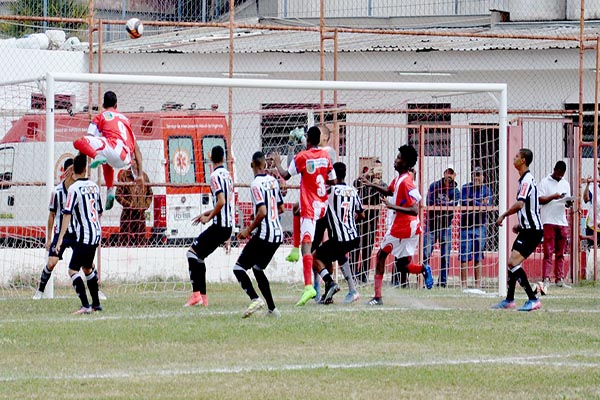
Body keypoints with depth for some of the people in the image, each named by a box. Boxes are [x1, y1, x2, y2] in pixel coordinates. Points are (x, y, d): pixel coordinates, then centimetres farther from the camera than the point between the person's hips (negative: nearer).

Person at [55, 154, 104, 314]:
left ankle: (86, 306, -17)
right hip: (96, 234, 8)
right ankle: (96, 304, 28)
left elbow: (67, 215, -17)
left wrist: (60, 238, -17)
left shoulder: (74, 188, -12)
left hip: (84, 236, -7)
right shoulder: (94, 186, 8)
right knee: (87, 268, 22)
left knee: (73, 270, -7)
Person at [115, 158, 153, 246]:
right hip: (128, 213, -4)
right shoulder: (124, 175, -3)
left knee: (141, 240, 5)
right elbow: (118, 195, -5)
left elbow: (150, 194, 19)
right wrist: (129, 205, -12)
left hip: (141, 213, 4)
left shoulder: (144, 176, 11)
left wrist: (145, 206, 4)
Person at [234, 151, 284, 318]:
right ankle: (271, 308, 17)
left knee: (239, 267, -4)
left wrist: (249, 230, -10)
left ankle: (255, 299, -23)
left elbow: (262, 211, -22)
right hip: (278, 234, 8)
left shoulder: (256, 184, -14)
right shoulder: (273, 181, 10)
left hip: (264, 234, -8)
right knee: (258, 268, 22)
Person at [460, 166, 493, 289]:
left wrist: (472, 203, -11)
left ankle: (478, 284, 10)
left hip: (480, 226, 1)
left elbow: (488, 206, -4)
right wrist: (480, 204, -12)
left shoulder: (486, 189, 7)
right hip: (466, 225, -1)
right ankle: (463, 284, -1)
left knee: (478, 257, 5)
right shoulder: (466, 188, 4)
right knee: (464, 257, -4)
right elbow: (464, 203, -11)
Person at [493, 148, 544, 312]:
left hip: (532, 231, -10)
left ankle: (533, 300, -18)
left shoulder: (527, 180, -16)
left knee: (513, 262, -18)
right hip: (527, 229, 10)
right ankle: (509, 300, 26)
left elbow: (520, 204, -29)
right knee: (512, 263, 16)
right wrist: (520, 224, 24)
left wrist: (503, 215, -19)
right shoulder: (525, 179, 16)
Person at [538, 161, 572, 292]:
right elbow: (540, 199, -6)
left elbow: (567, 203, 17)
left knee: (560, 253, 7)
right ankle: (546, 280, -16)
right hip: (548, 221, -5)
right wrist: (553, 196, -18)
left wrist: (569, 203, -5)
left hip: (562, 222, 5)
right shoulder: (545, 182, 1)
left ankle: (559, 279, 12)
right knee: (548, 252, -11)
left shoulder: (565, 184, 17)